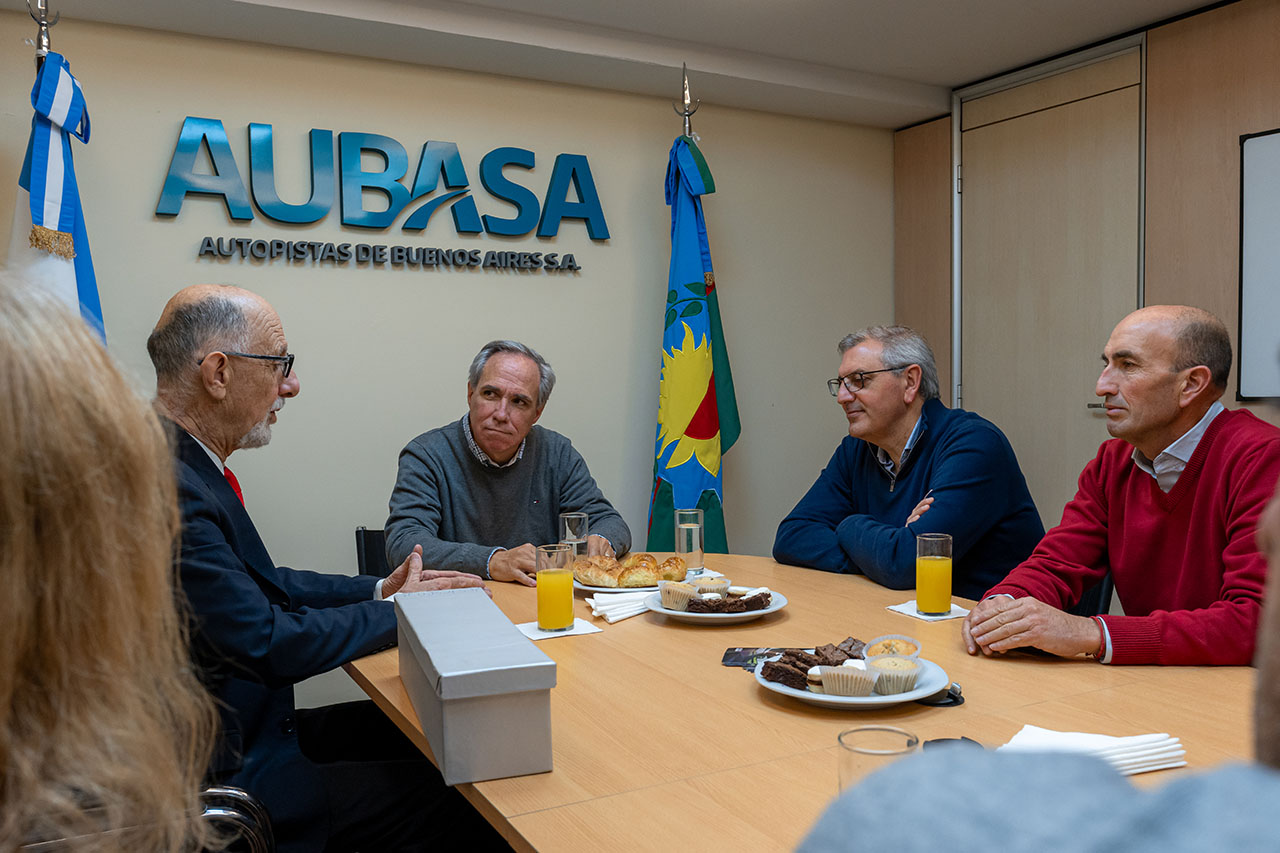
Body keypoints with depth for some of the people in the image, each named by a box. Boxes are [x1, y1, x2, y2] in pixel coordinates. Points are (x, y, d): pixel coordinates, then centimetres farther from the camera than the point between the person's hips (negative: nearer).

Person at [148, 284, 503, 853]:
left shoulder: (184, 464, 4)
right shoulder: (167, 487, -28)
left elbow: (258, 585, 13)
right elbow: (267, 645, -25)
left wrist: (380, 590, 2)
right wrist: (397, 611, -9)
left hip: (250, 729, 10)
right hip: (230, 772, -10)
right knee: (457, 796, -8)